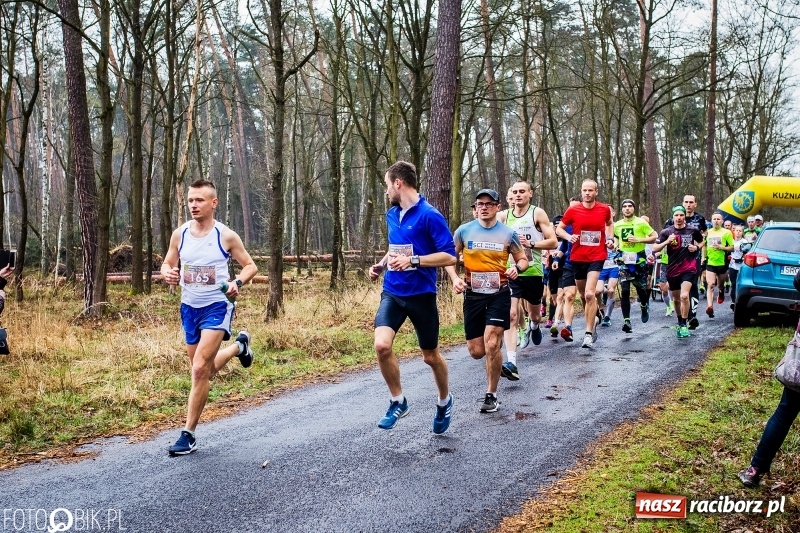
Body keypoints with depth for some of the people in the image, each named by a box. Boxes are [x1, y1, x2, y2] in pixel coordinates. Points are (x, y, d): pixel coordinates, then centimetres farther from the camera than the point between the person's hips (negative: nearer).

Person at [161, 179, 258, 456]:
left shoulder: (226, 235, -10)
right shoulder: (180, 234, 0)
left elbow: (250, 266, -1)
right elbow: (167, 264, 11)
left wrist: (237, 283, -21)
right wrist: (168, 274, -13)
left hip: (217, 307, -5)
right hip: (189, 307, 5)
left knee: (200, 369, -16)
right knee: (203, 371, 17)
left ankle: (188, 435, -5)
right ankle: (239, 346, 47)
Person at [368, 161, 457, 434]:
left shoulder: (430, 215, -15)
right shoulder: (392, 214, 7)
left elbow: (450, 256, -17)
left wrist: (413, 261, -26)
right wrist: (381, 264, 6)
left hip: (421, 294, -5)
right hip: (392, 292, 5)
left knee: (431, 356, 10)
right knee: (381, 345, -16)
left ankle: (444, 401, 38)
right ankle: (398, 402, 4)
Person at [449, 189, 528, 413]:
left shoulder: (508, 234, 0)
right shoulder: (464, 231, 1)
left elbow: (522, 259, 9)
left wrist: (517, 268, -14)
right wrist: (455, 279, -9)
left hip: (499, 295, -2)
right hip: (473, 295, 2)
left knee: (491, 345, -14)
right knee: (476, 351, 4)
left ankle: (491, 395, 2)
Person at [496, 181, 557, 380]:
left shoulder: (538, 213, -4)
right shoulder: (503, 216, 3)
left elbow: (553, 242, -7)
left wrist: (530, 244, -19)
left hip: (533, 272, 0)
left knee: (534, 314, 18)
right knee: (510, 315, -15)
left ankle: (533, 326, 58)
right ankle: (511, 363, -21)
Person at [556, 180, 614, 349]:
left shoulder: (604, 209, 1)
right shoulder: (573, 210, -2)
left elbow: (609, 223, 23)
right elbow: (559, 229, 6)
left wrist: (610, 238, 6)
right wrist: (569, 237, -13)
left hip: (596, 257, -2)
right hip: (577, 257, 2)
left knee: (589, 294, -18)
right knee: (584, 295, 16)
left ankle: (589, 334, -14)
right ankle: (594, 319, 45)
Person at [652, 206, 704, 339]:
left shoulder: (693, 230, 0)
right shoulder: (666, 232, -1)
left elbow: (701, 241, 21)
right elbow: (655, 248, -6)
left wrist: (696, 247, -1)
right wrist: (667, 241, -21)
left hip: (688, 268, -2)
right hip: (672, 270, 2)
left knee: (684, 296, -21)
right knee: (676, 299, 16)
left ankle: (684, 325, -8)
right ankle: (680, 322, 38)